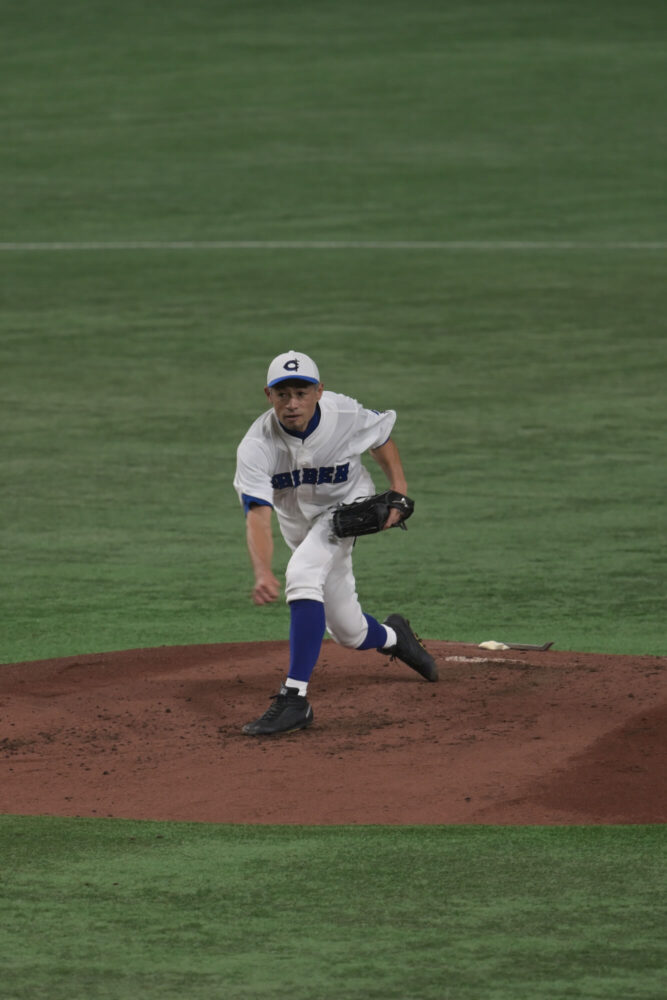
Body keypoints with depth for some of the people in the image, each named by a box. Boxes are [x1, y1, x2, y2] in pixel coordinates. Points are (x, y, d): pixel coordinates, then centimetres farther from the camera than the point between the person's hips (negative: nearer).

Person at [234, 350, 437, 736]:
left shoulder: (347, 417, -26)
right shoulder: (256, 447, -29)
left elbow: (382, 438, -2)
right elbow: (258, 515, -38)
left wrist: (399, 491, -15)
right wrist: (262, 572, -54)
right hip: (298, 524, 3)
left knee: (302, 575, -32)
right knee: (348, 631, 11)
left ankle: (295, 698, -35)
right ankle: (393, 637, 49)